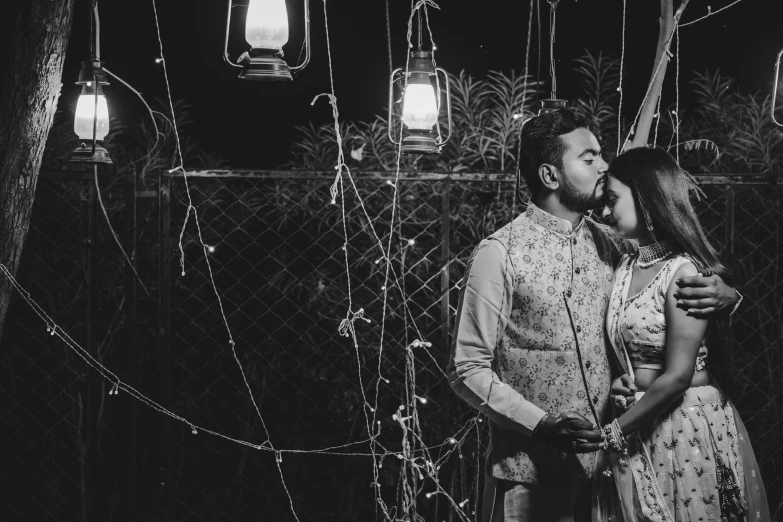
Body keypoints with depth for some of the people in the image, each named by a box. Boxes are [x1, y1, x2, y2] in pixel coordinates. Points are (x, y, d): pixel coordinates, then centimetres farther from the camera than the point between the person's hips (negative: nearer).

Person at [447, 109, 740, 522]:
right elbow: (468, 370, -9)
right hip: (529, 476, -5)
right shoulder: (499, 255, -11)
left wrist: (723, 295, -8)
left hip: (603, 465, 5)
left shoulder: (611, 247, 4)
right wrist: (541, 425, -21)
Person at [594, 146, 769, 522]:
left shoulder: (684, 272, -15)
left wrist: (612, 433, -13)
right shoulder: (625, 267, 7)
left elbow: (677, 377, -19)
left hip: (690, 428, -7)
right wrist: (618, 384, -2)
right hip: (638, 430, 7)